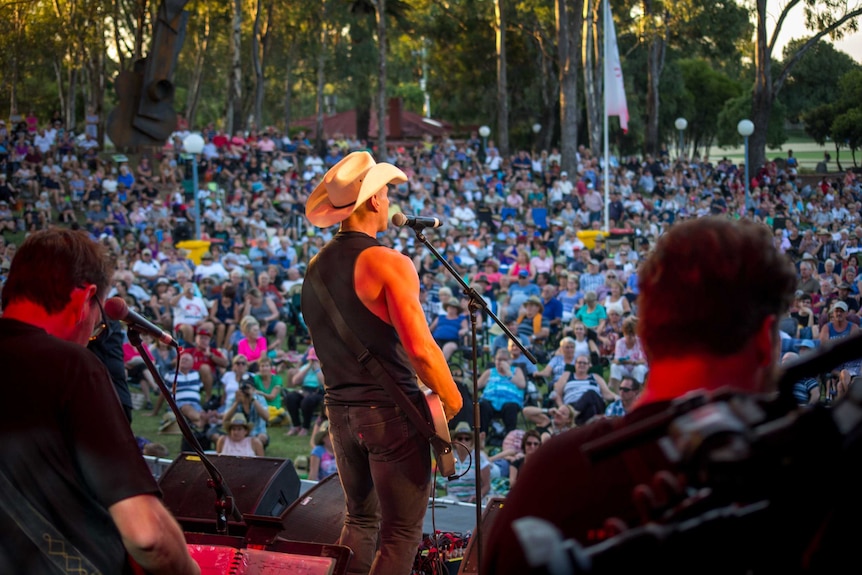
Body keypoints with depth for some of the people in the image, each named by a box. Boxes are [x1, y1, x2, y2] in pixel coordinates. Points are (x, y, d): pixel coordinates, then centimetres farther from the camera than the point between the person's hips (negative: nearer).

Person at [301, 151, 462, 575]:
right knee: (402, 533, 0)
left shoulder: (316, 266, 8)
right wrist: (451, 400, -10)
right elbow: (420, 349, -23)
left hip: (339, 408, 8)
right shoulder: (388, 263, -15)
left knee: (360, 517, 22)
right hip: (390, 411, -7)